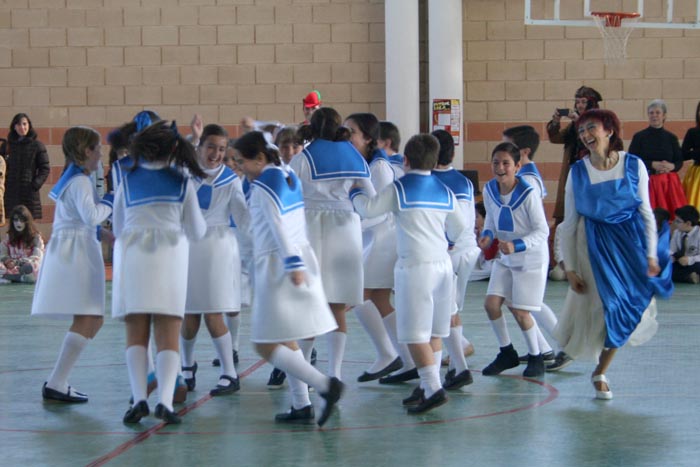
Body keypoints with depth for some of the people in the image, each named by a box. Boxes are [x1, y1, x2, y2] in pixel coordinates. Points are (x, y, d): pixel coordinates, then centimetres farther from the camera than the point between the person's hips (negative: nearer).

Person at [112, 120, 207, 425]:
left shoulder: (128, 180, 11)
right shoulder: (182, 183, 9)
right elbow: (197, 232, 15)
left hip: (131, 255, 1)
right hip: (169, 255, -1)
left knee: (136, 335, 3)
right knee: (168, 337, -2)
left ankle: (139, 398, -11)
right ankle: (165, 400, -19)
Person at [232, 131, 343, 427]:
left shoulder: (263, 184, -13)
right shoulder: (288, 177, 11)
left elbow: (278, 225, -21)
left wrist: (293, 264, -24)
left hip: (278, 266, -9)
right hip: (299, 258, 9)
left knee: (266, 345, -8)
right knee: (286, 340, 15)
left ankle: (325, 385, -19)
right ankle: (302, 407, 11)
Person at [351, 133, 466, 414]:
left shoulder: (400, 188, -6)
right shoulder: (444, 191, 11)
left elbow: (368, 209, -9)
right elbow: (458, 229, 20)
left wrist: (355, 193, 12)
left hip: (415, 266, -6)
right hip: (443, 264, 6)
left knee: (415, 334, -7)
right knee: (434, 331, 13)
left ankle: (433, 389, -17)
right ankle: (427, 386, 17)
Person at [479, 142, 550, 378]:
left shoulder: (528, 194, -25)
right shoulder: (489, 190, -7)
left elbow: (542, 231, -20)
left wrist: (516, 246, -33)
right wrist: (487, 235, -11)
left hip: (531, 259, -6)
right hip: (504, 259, 6)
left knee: (520, 312, -5)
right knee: (491, 304, -3)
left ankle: (536, 357, 19)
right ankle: (507, 353, 18)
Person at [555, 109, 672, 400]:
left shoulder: (634, 165, -4)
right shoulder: (578, 172, -4)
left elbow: (647, 213, 1)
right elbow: (569, 223, 0)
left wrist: (651, 255, -3)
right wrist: (570, 267, -3)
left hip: (630, 240, 1)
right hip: (594, 244, -1)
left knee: (627, 308, 1)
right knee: (605, 305, -5)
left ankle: (600, 372, 20)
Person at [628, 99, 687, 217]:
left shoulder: (671, 138, 9)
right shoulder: (639, 137, 1)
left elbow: (679, 161, 10)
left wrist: (671, 166, -12)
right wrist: (652, 164, -14)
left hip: (669, 183, 2)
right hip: (648, 182, -2)